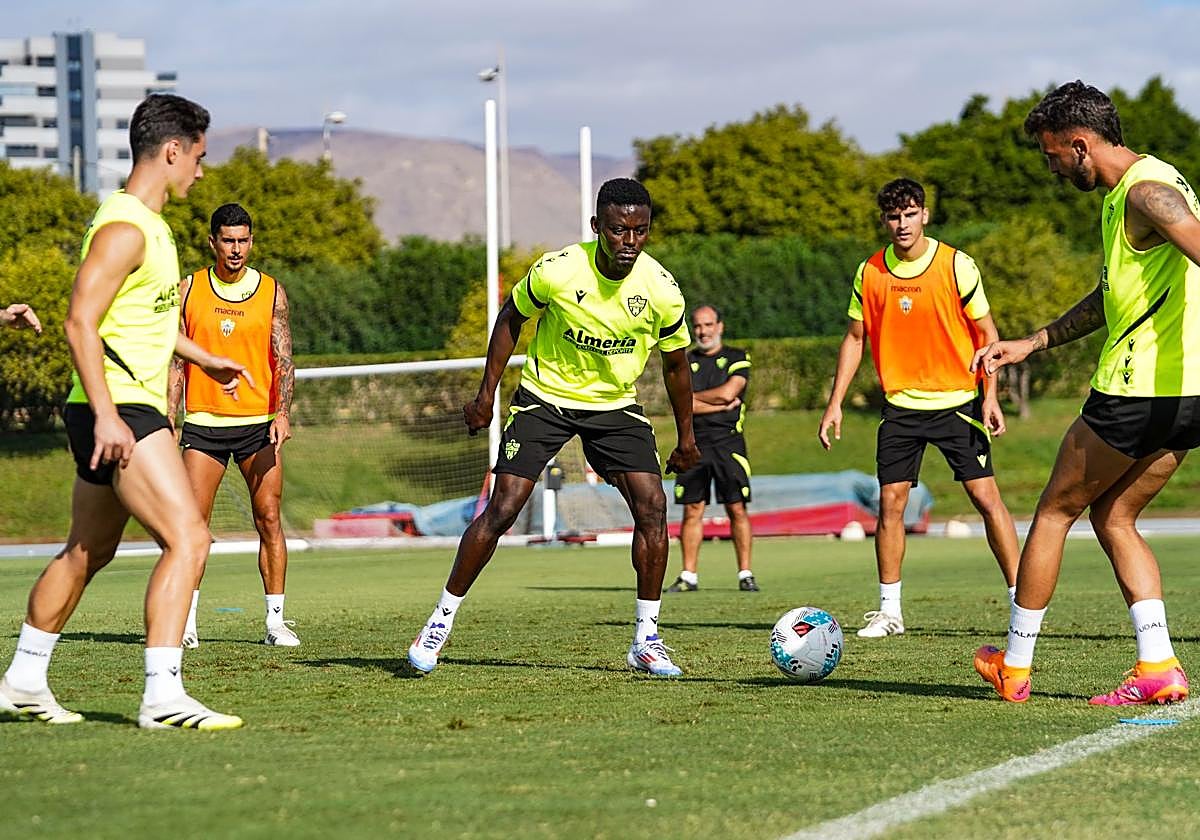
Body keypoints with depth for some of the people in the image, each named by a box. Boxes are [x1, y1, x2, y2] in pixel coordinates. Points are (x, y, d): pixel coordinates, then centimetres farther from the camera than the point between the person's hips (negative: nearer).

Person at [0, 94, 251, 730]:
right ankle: (162, 697, -22)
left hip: (122, 412, 11)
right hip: (119, 409, -11)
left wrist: (205, 358, 41)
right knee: (187, 539, -17)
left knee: (88, 552, 19)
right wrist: (106, 413, -28)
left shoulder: (149, 224, 17)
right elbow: (80, 321, -22)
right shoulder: (124, 229, -16)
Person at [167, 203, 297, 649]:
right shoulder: (189, 290, 5)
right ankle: (186, 620, -1)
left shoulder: (271, 292, 3)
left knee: (268, 520, -3)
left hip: (258, 423, 0)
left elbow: (284, 361, 0)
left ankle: (275, 619, 3)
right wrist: (168, 419, 1)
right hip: (203, 423, 0)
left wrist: (282, 412, -15)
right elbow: (177, 361, 8)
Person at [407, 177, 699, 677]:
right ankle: (440, 622, 3)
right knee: (502, 509, -12)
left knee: (652, 506, -14)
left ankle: (645, 641, -3)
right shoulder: (556, 271, -22)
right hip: (545, 397, -2)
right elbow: (512, 318, -2)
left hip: (615, 406, 2)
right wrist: (487, 393, -2)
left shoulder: (662, 290, -16)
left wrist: (686, 437, 9)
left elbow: (675, 364, 1)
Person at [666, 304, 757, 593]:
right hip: (693, 444, 2)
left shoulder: (737, 358, 7)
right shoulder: (684, 362, 11)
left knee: (737, 509, -5)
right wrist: (724, 405, -6)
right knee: (692, 510, 0)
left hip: (728, 442, -2)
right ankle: (689, 576, 3)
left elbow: (728, 392, -10)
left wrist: (693, 397, -1)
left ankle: (745, 574, -2)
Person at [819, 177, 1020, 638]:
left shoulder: (956, 266, -8)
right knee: (890, 503, -1)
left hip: (957, 401, -3)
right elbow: (855, 338, 11)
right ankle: (889, 610, 8)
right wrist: (835, 404, 5)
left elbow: (986, 331, -2)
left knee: (986, 497, -9)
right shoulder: (870, 273, 1)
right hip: (900, 405, 3)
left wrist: (990, 396, -11)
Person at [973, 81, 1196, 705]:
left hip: (1139, 391, -10)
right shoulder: (1120, 196, 18)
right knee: (1112, 517, 16)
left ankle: (1014, 666, 14)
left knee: (1055, 511, 5)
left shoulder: (1148, 192, -14)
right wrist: (1031, 343, 30)